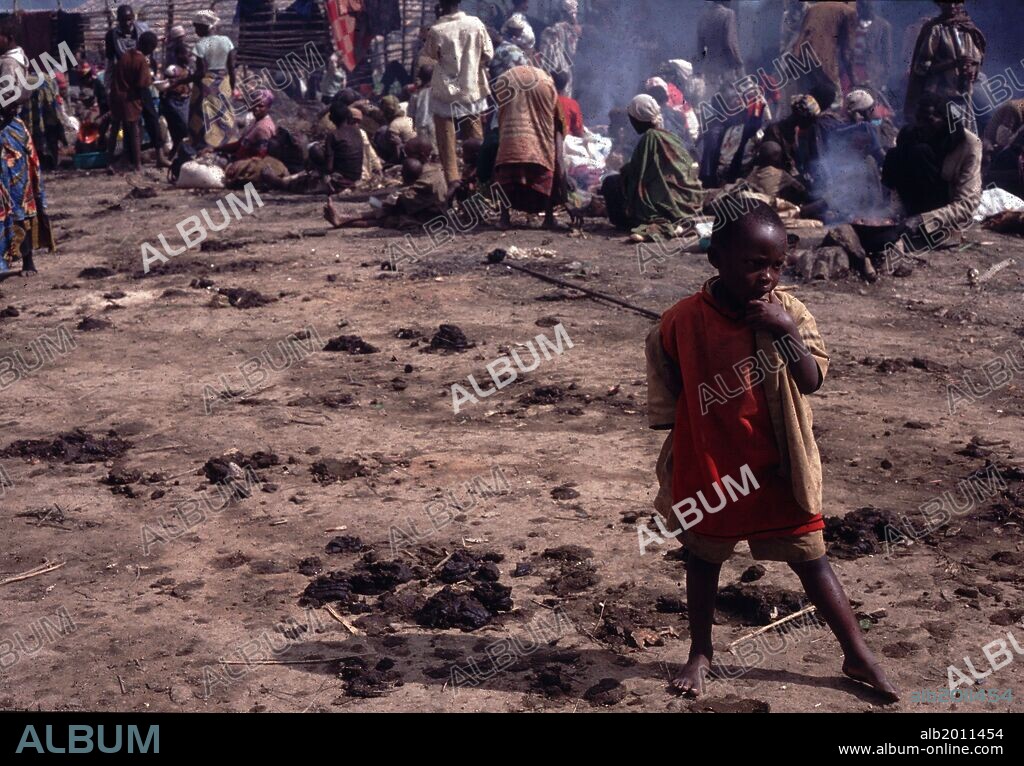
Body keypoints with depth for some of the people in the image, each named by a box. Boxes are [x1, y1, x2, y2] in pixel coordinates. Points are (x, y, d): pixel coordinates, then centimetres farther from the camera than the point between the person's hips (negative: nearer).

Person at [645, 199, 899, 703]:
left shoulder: (787, 312, -10)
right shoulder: (681, 323, -13)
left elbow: (812, 381, -17)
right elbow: (667, 405, -2)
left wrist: (787, 333, -31)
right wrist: (677, 463, 2)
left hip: (777, 470, 0)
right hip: (706, 473, 0)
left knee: (811, 561, 8)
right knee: (703, 561, 17)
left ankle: (857, 655, 22)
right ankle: (701, 653, 37)